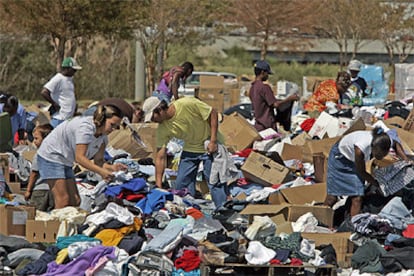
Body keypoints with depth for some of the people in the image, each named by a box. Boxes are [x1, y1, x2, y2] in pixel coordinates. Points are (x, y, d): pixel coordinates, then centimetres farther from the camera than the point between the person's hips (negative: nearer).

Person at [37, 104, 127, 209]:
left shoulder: (103, 136, 0)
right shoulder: (85, 127, -28)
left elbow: (98, 161, -3)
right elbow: (79, 158, -32)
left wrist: (111, 167, -23)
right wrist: (101, 171, -39)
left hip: (65, 162, 9)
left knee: (75, 201, 1)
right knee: (63, 200, -18)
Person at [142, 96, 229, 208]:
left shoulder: (186, 104, -28)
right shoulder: (162, 129, -13)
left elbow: (212, 113, -18)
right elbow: (160, 157, -10)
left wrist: (213, 141, -22)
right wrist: (158, 185, -14)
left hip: (211, 145, -5)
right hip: (190, 148, 5)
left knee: (214, 181, -10)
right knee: (182, 183, 1)